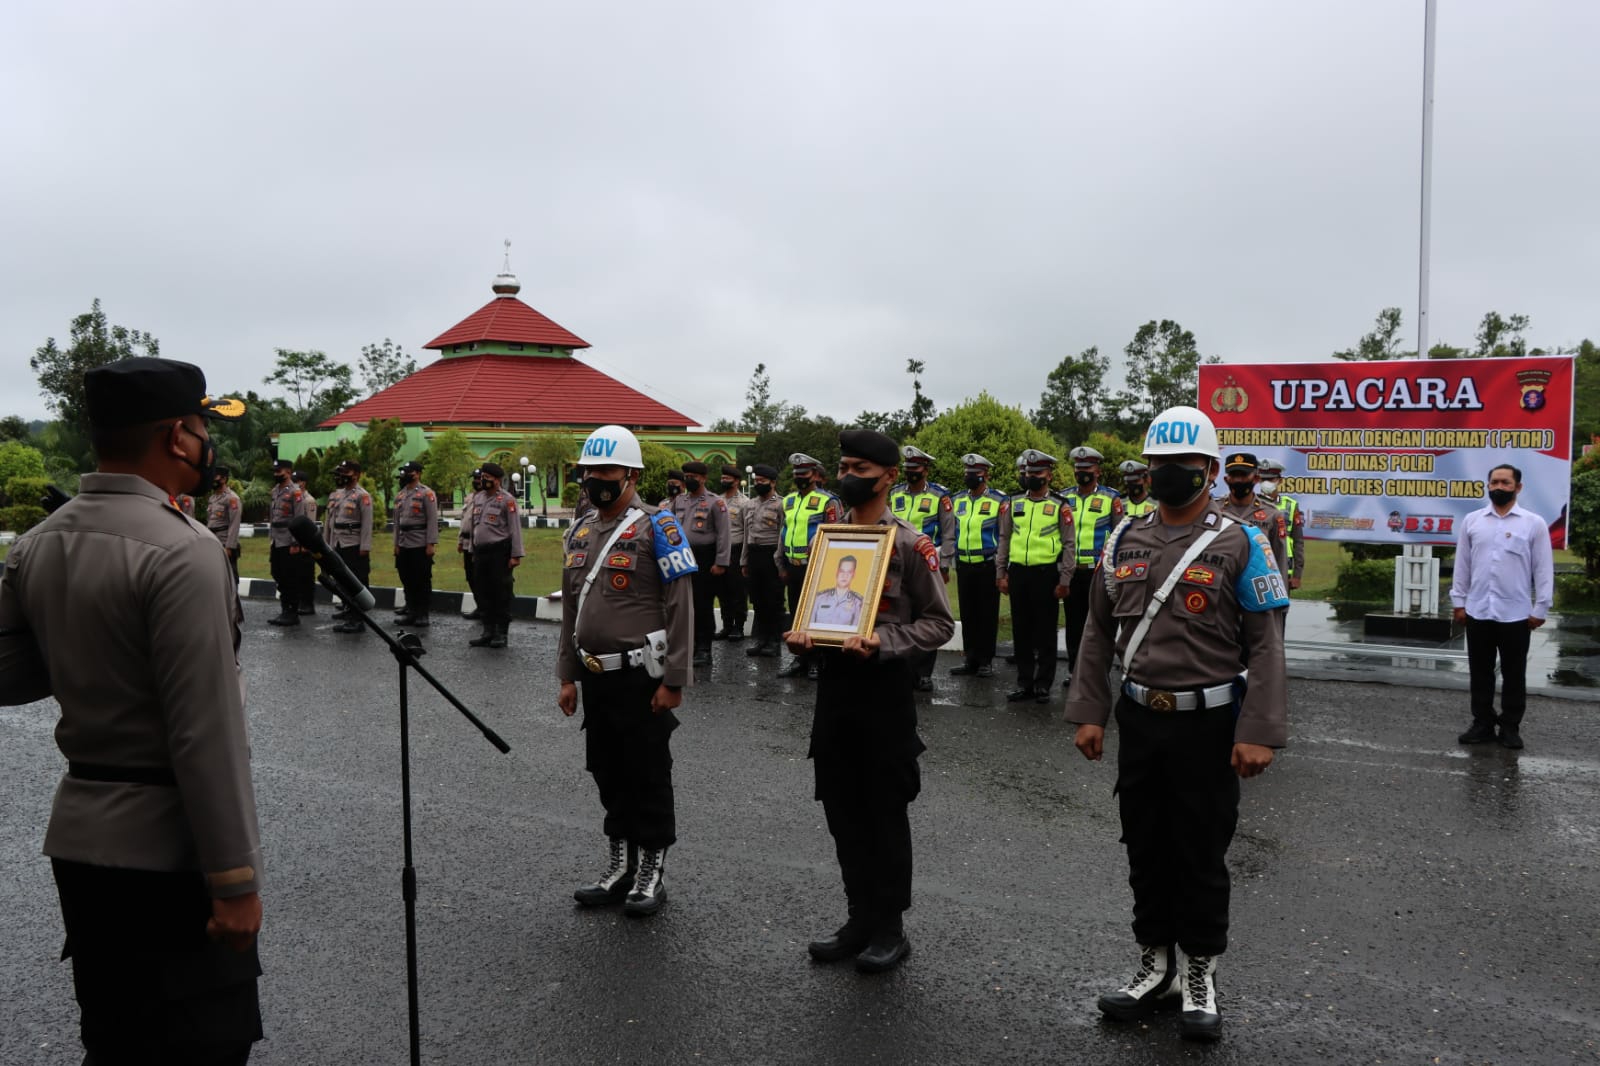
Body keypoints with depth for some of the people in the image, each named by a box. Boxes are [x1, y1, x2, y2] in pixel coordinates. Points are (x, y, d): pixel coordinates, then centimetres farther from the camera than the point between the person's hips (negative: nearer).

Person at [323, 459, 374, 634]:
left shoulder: (362, 496, -8)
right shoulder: (335, 495, 14)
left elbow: (367, 523, -13)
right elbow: (328, 520, 18)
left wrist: (365, 548, -17)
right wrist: (325, 543, 15)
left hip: (354, 546, -8)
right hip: (337, 546, 8)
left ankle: (357, 619, -3)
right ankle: (348, 608, 32)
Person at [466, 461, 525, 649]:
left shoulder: (507, 500, -7)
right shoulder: (479, 498, 15)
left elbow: (515, 529, -10)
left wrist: (516, 555, -15)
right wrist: (473, 552, 18)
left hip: (500, 552, -7)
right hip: (481, 552, 7)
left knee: (502, 593, -2)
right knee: (485, 593, 12)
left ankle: (502, 633, 6)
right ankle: (488, 631, 20)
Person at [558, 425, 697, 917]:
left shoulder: (656, 527, -10)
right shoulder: (579, 533, 12)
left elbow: (681, 608, -14)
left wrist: (673, 681, -17)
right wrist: (566, 677, 15)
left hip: (642, 679, -7)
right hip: (596, 677, 7)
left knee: (648, 778, 4)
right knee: (608, 774, 15)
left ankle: (651, 873, 17)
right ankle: (619, 868, 28)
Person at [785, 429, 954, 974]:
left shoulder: (911, 544, -8)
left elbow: (939, 622, -7)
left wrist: (883, 642, -21)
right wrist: (800, 635, -3)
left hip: (886, 685, -6)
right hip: (833, 682, 6)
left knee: (886, 812, 4)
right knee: (843, 810, 12)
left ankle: (890, 927, 19)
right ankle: (860, 918, 27)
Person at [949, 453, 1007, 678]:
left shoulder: (998, 501, -5)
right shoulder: (957, 500, 10)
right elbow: (951, 534, 16)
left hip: (988, 566, -5)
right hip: (964, 566, 5)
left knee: (988, 615, 2)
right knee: (968, 614, 9)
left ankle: (986, 661, 9)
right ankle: (969, 659, 17)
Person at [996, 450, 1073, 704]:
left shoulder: (1059, 507, -1)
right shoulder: (1013, 504, 9)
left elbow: (1068, 545, -2)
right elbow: (1004, 539, 12)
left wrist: (1064, 581, -7)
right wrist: (1001, 573, 6)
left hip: (1046, 573, -3)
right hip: (1018, 572, 3)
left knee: (1045, 632, 3)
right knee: (1021, 630, 9)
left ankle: (1043, 685, 12)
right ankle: (1024, 682, 18)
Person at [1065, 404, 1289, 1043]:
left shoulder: (1240, 544, -8)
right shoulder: (1124, 541, 5)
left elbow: (1264, 646, -10)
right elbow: (1098, 634, 9)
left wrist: (1258, 734, -16)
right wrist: (1088, 714, 4)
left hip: (1207, 724, -4)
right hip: (1138, 720, 4)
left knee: (1201, 853, 8)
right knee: (1146, 848, 13)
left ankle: (1201, 975, 25)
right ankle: (1156, 966, 29)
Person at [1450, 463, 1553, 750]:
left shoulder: (1534, 523, -1)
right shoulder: (1472, 521, 5)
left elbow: (1543, 569, -1)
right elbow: (1462, 564, 8)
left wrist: (1541, 609, -4)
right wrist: (1459, 602, 5)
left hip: (1516, 614, -2)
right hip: (1477, 612, 2)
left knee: (1514, 674, 8)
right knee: (1480, 673, 10)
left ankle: (1511, 727, 18)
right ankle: (1482, 724, 20)